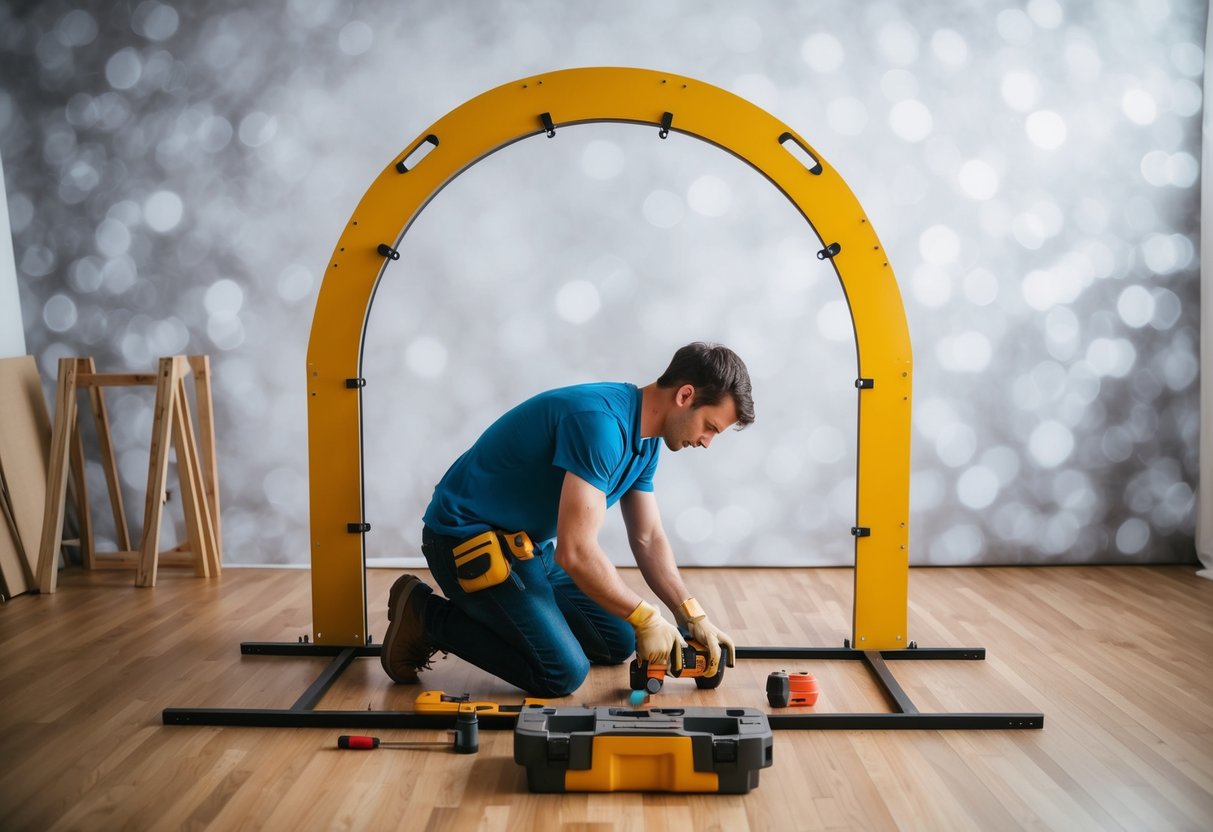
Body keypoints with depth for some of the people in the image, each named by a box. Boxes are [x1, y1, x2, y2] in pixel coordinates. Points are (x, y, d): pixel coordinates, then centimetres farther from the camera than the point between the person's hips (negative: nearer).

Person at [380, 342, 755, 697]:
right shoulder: (600, 422, -29)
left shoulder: (645, 439, 1)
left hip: (530, 546, 10)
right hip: (469, 539, -9)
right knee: (563, 673, -15)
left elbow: (648, 539, 9)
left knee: (618, 643, 10)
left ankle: (487, 612, 18)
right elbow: (576, 552, -31)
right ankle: (426, 615, 0)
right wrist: (646, 618, -18)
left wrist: (693, 617, -1)